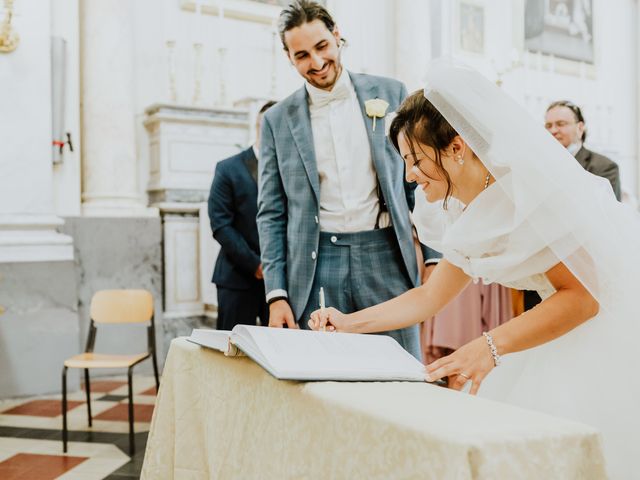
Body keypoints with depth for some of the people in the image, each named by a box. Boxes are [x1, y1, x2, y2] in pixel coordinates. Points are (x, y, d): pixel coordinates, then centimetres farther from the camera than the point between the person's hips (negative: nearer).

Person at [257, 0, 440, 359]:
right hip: (316, 265, 0)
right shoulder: (279, 120, 6)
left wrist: (434, 257, 0)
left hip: (386, 257, 0)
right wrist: (276, 294, -2)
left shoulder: (390, 94, 5)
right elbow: (272, 213, 6)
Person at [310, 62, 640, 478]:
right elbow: (430, 297, 11)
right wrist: (350, 323, 4)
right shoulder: (465, 214, 3)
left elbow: (582, 296, -24)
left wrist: (490, 347, -34)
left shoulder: (528, 180, -22)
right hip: (570, 330, 7)